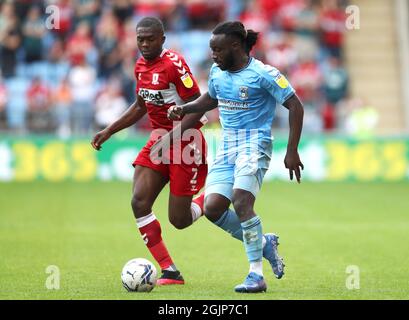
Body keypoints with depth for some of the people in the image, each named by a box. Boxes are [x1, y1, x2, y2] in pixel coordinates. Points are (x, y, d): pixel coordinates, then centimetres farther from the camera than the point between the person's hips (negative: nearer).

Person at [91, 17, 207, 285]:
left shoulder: (174, 64, -18)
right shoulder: (141, 66, 7)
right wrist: (109, 131, 18)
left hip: (186, 141, -7)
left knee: (179, 220, -3)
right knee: (139, 202, -11)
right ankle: (170, 272, -5)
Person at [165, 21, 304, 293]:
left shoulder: (263, 74, -12)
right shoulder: (217, 72, 9)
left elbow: (296, 107, -10)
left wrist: (292, 151, -13)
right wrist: (184, 109, 11)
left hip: (254, 145, -7)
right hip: (226, 147, 7)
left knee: (241, 202, -25)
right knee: (212, 208, -8)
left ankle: (257, 276, -17)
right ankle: (263, 243, 14)